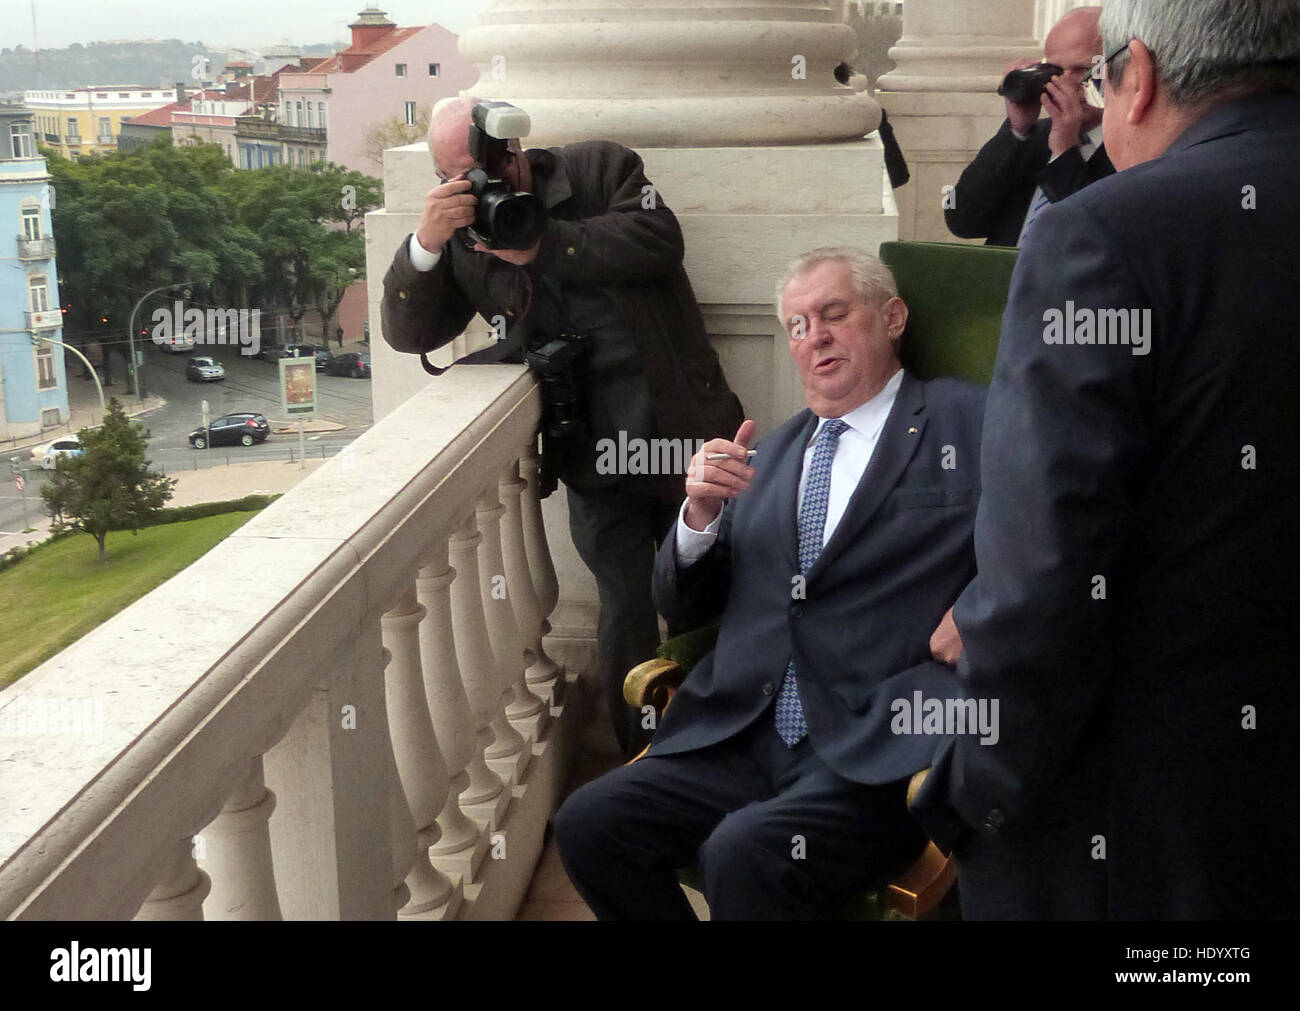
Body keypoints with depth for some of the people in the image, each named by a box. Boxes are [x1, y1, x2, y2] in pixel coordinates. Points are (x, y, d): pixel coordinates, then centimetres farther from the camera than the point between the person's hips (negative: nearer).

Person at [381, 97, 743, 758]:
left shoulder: (599, 168, 3)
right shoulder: (461, 233, 10)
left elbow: (657, 237, -14)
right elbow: (408, 333, 2)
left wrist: (541, 246, -15)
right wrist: (425, 243, -14)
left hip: (683, 429, -1)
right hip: (594, 458, 1)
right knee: (626, 612, 0)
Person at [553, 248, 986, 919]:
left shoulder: (964, 422, 5)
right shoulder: (777, 450, 19)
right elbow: (683, 608, 19)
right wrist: (701, 514, 0)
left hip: (876, 753, -5)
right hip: (742, 739, 5)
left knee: (746, 853, -30)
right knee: (588, 822, -15)